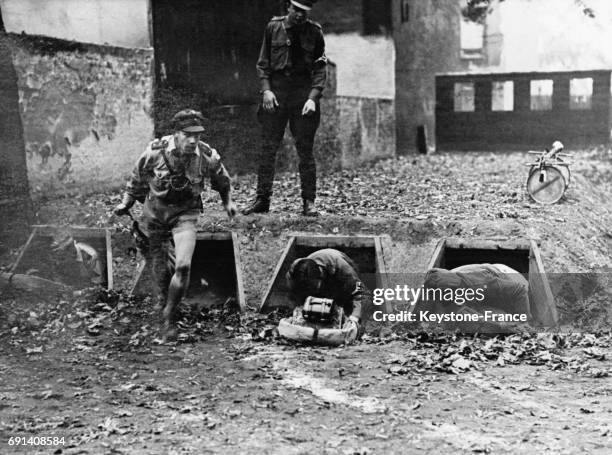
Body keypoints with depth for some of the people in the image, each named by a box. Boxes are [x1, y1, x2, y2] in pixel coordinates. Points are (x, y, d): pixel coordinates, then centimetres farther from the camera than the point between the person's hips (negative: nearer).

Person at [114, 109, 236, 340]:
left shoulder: (207, 156, -18)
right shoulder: (156, 151, -20)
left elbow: (222, 180, 6)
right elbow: (138, 177, 0)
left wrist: (228, 201, 16)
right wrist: (126, 203, 6)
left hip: (185, 214, -1)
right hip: (155, 211, 1)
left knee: (183, 266, -18)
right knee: (159, 263, 14)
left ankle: (170, 315, 3)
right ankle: (163, 301, 44)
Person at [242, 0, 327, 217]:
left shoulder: (314, 32, 3)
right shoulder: (273, 27, 6)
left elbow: (320, 69, 2)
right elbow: (263, 63, 9)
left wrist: (313, 97, -10)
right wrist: (266, 89, -5)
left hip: (303, 91, -1)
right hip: (276, 90, 1)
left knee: (305, 150, 0)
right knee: (268, 148, 0)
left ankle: (309, 201, 6)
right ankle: (262, 199, 7)